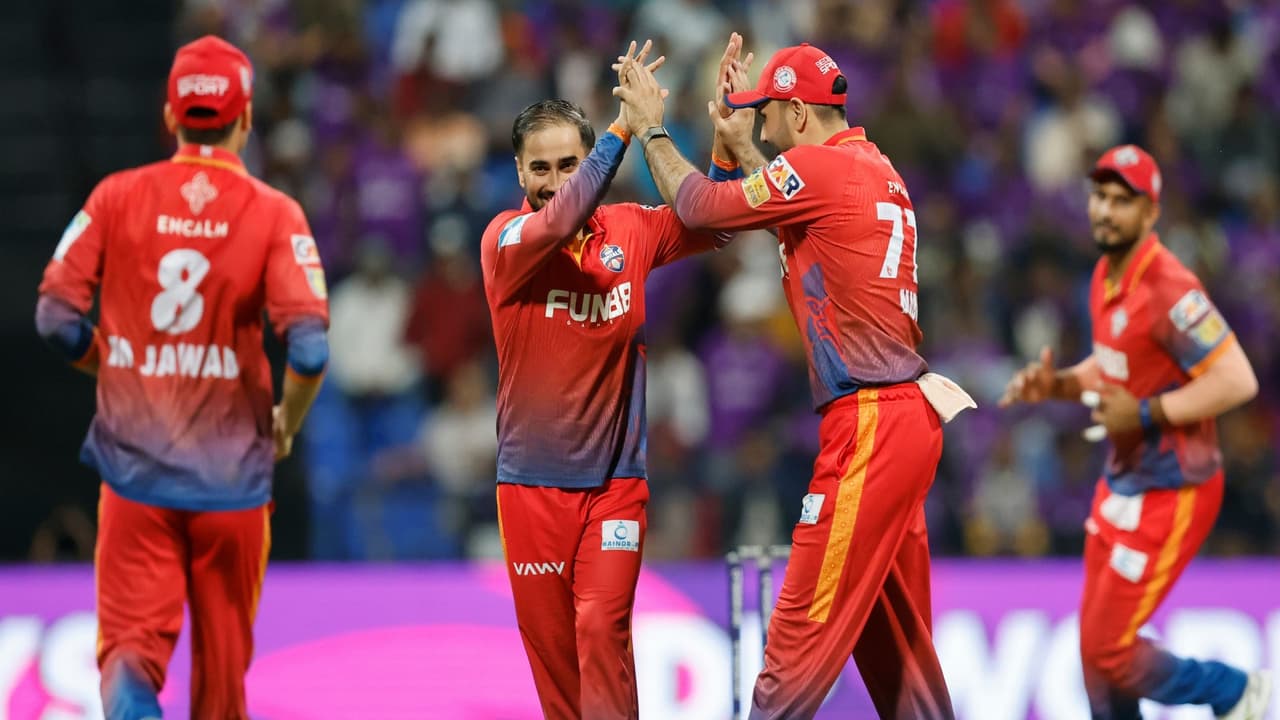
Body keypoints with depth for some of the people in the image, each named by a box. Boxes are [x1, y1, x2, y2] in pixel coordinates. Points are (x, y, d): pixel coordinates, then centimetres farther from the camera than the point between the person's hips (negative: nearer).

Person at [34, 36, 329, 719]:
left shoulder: (117, 196, 0)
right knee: (223, 656, 14)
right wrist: (286, 424, 5)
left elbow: (56, 315, -3)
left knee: (131, 642, 0)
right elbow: (310, 346, -15)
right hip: (232, 474, -1)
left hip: (135, 462, 1)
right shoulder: (275, 213, -5)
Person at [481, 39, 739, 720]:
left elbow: (709, 220, 1)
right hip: (531, 479, -1)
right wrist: (623, 128, -34)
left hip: (615, 477, 1)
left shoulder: (631, 229, 1)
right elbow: (560, 221, -28)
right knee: (549, 639, 5)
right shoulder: (505, 239, -9)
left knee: (602, 627, -12)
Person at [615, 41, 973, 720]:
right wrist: (740, 146, 36)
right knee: (893, 636, 15)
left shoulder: (820, 166, -11)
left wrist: (650, 129, 10)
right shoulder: (879, 172, 16)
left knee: (802, 631, -10)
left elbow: (698, 206, -4)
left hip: (869, 424, -10)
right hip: (909, 415, 10)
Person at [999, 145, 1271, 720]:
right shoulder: (1106, 276, 6)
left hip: (1171, 494, -9)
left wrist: (1146, 414, -25)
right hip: (1121, 487, 9)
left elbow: (1237, 381, -28)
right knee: (1096, 650, 13)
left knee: (1108, 652, -6)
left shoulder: (1168, 290, -23)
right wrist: (1057, 385, 3)